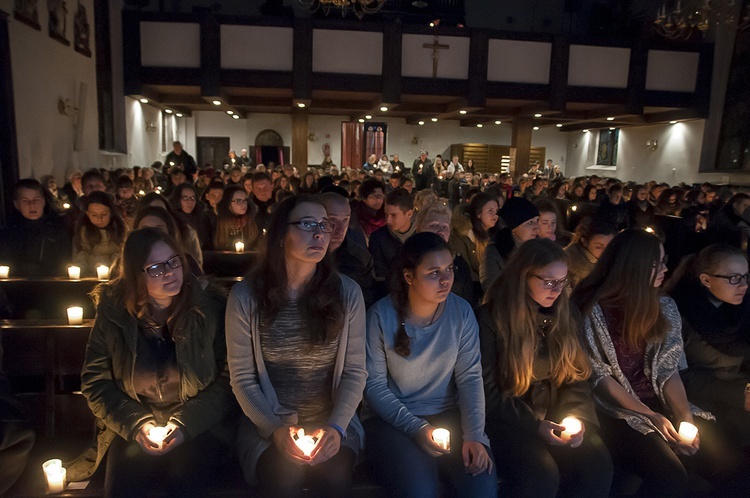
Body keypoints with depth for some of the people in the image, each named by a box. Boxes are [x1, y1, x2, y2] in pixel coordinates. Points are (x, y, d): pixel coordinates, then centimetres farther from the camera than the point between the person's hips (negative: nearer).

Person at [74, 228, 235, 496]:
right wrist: (136, 424, -11)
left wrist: (186, 425, -16)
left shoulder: (209, 308, -8)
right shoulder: (113, 312, -2)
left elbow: (227, 379, -5)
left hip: (199, 426, -1)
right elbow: (95, 380, 2)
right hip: (132, 429, 2)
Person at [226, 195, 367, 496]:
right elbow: (242, 378, -3)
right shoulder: (245, 296, -7)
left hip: (332, 422, 1)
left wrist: (336, 427, -15)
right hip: (266, 421, -1)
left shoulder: (347, 293, -5)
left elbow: (355, 372, -2)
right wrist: (275, 428, -15)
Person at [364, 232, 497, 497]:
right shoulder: (381, 316, -14)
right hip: (394, 419, -2)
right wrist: (416, 428, -16)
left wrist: (474, 435, -13)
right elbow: (374, 385, -9)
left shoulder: (461, 312, -5)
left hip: (448, 415, 3)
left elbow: (470, 377, -3)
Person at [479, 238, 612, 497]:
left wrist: (576, 415, -10)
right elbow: (488, 391, -10)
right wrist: (534, 424, -17)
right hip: (508, 417, -4)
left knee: (597, 462, -20)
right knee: (542, 475, -28)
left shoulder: (563, 315, 7)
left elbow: (576, 374, 9)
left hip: (554, 412, 5)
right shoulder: (491, 318, -11)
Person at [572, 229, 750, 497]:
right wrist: (651, 417, -15)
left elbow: (668, 371, 4)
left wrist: (686, 417, -12)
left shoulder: (665, 308, 7)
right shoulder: (592, 310, -10)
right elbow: (599, 376, -11)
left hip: (660, 403, 6)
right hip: (615, 408, -5)